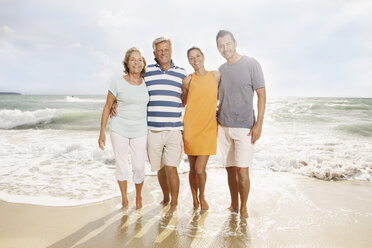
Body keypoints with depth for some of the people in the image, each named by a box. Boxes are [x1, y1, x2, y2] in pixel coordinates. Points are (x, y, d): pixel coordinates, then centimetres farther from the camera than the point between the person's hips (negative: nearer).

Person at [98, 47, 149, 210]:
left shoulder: (146, 83, 3)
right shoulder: (118, 83, -5)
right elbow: (107, 107, -1)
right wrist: (102, 132, -3)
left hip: (140, 131, 2)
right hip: (119, 129, -1)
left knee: (139, 167, 0)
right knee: (121, 164, 7)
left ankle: (138, 196, 27)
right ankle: (124, 198, 26)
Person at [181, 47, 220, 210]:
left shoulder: (216, 75, 5)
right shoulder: (188, 80, 3)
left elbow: (221, 96, 18)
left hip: (208, 128, 0)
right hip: (190, 127, 0)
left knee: (200, 169, -7)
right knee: (193, 168, 9)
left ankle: (202, 196, 22)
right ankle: (194, 199, 31)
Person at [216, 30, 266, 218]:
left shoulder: (251, 64, -4)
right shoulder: (221, 70, 11)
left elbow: (261, 94, -5)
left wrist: (259, 124, -11)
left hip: (244, 127, -5)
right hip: (223, 126, 5)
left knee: (242, 170, -6)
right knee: (230, 168, 11)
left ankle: (243, 208, 11)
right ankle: (233, 205, 25)